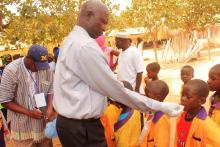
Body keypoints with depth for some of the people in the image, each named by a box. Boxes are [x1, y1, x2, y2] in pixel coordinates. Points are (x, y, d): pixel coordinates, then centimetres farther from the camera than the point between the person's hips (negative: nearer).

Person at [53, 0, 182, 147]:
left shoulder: (70, 41, 10)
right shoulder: (86, 46, -22)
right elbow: (116, 90, -21)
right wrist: (159, 106, -15)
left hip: (69, 121, 10)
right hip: (83, 126, -10)